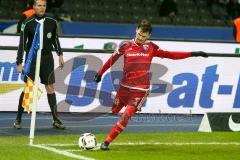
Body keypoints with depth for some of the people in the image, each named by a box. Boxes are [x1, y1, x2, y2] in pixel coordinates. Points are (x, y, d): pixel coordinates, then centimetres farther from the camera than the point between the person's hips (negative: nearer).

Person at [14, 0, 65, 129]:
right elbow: (22, 43, -5)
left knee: (50, 87, 3)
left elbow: (55, 39, 18)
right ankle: (18, 119, 5)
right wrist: (19, 63, -8)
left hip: (47, 58, 3)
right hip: (32, 58, -3)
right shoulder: (28, 23, -7)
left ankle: (55, 119, 7)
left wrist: (60, 54, 13)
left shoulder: (52, 22, 3)